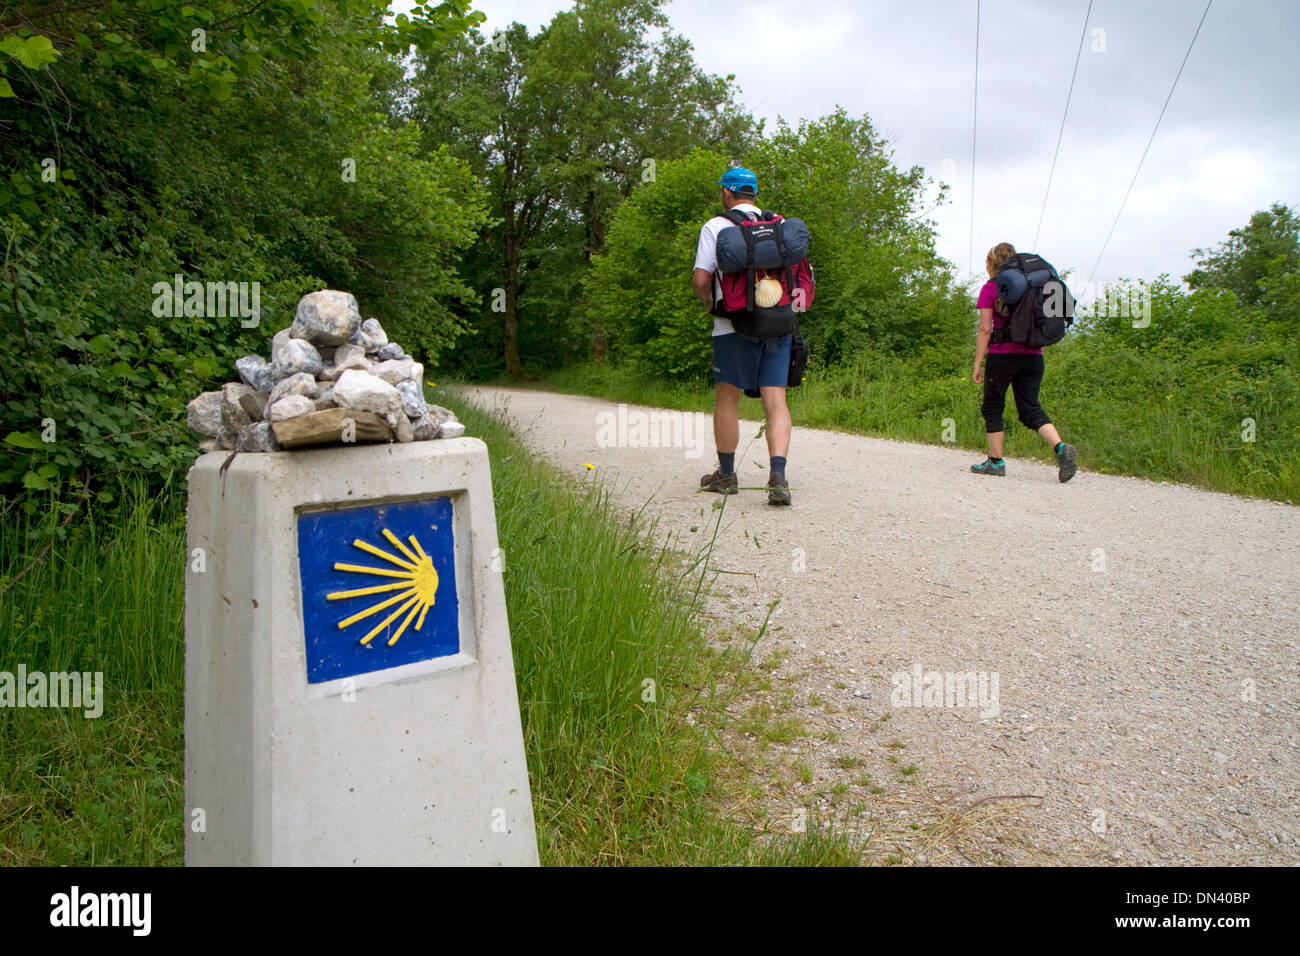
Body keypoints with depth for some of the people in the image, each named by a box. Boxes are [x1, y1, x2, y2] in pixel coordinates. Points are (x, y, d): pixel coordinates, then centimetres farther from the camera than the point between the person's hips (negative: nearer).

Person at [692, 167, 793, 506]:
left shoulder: (715, 227, 0)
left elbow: (701, 280, -6)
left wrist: (711, 305, 13)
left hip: (734, 325, -3)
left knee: (727, 399, 9)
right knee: (775, 400, -1)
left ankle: (726, 474, 18)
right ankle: (777, 476, -15)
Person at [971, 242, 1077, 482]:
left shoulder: (990, 289, -3)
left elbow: (985, 330, -6)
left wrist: (978, 364, -3)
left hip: (1002, 356, -5)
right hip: (1032, 356, 5)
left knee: (992, 408, 9)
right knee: (1030, 409, 5)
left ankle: (996, 461, 9)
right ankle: (1061, 447, -17)